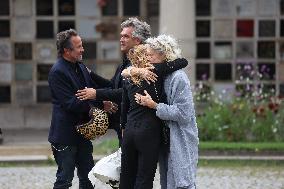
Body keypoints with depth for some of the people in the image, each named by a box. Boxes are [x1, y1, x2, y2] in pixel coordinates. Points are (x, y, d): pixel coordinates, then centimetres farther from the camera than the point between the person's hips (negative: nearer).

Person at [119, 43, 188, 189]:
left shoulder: (128, 79, 8)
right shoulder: (155, 71, -8)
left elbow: (124, 107, 14)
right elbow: (183, 62, -5)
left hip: (129, 131, 5)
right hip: (149, 133, -5)